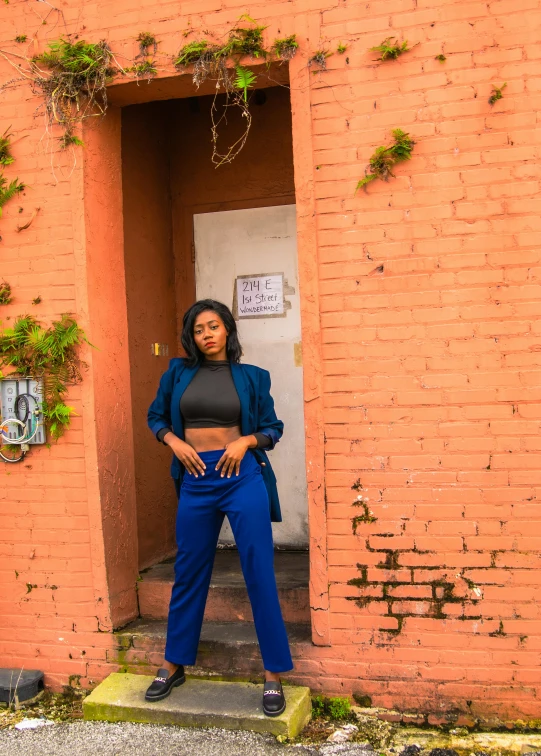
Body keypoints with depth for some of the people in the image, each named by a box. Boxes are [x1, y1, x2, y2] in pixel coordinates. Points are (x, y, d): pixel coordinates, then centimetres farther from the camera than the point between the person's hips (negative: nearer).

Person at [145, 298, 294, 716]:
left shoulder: (252, 377, 3)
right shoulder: (179, 372, 7)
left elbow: (273, 428, 7)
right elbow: (156, 416, 15)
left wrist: (246, 440, -12)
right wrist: (175, 442, -3)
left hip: (243, 476, -2)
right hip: (196, 479, 2)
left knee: (259, 573, -1)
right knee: (189, 573, 12)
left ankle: (274, 675, 10)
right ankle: (174, 665, 29)